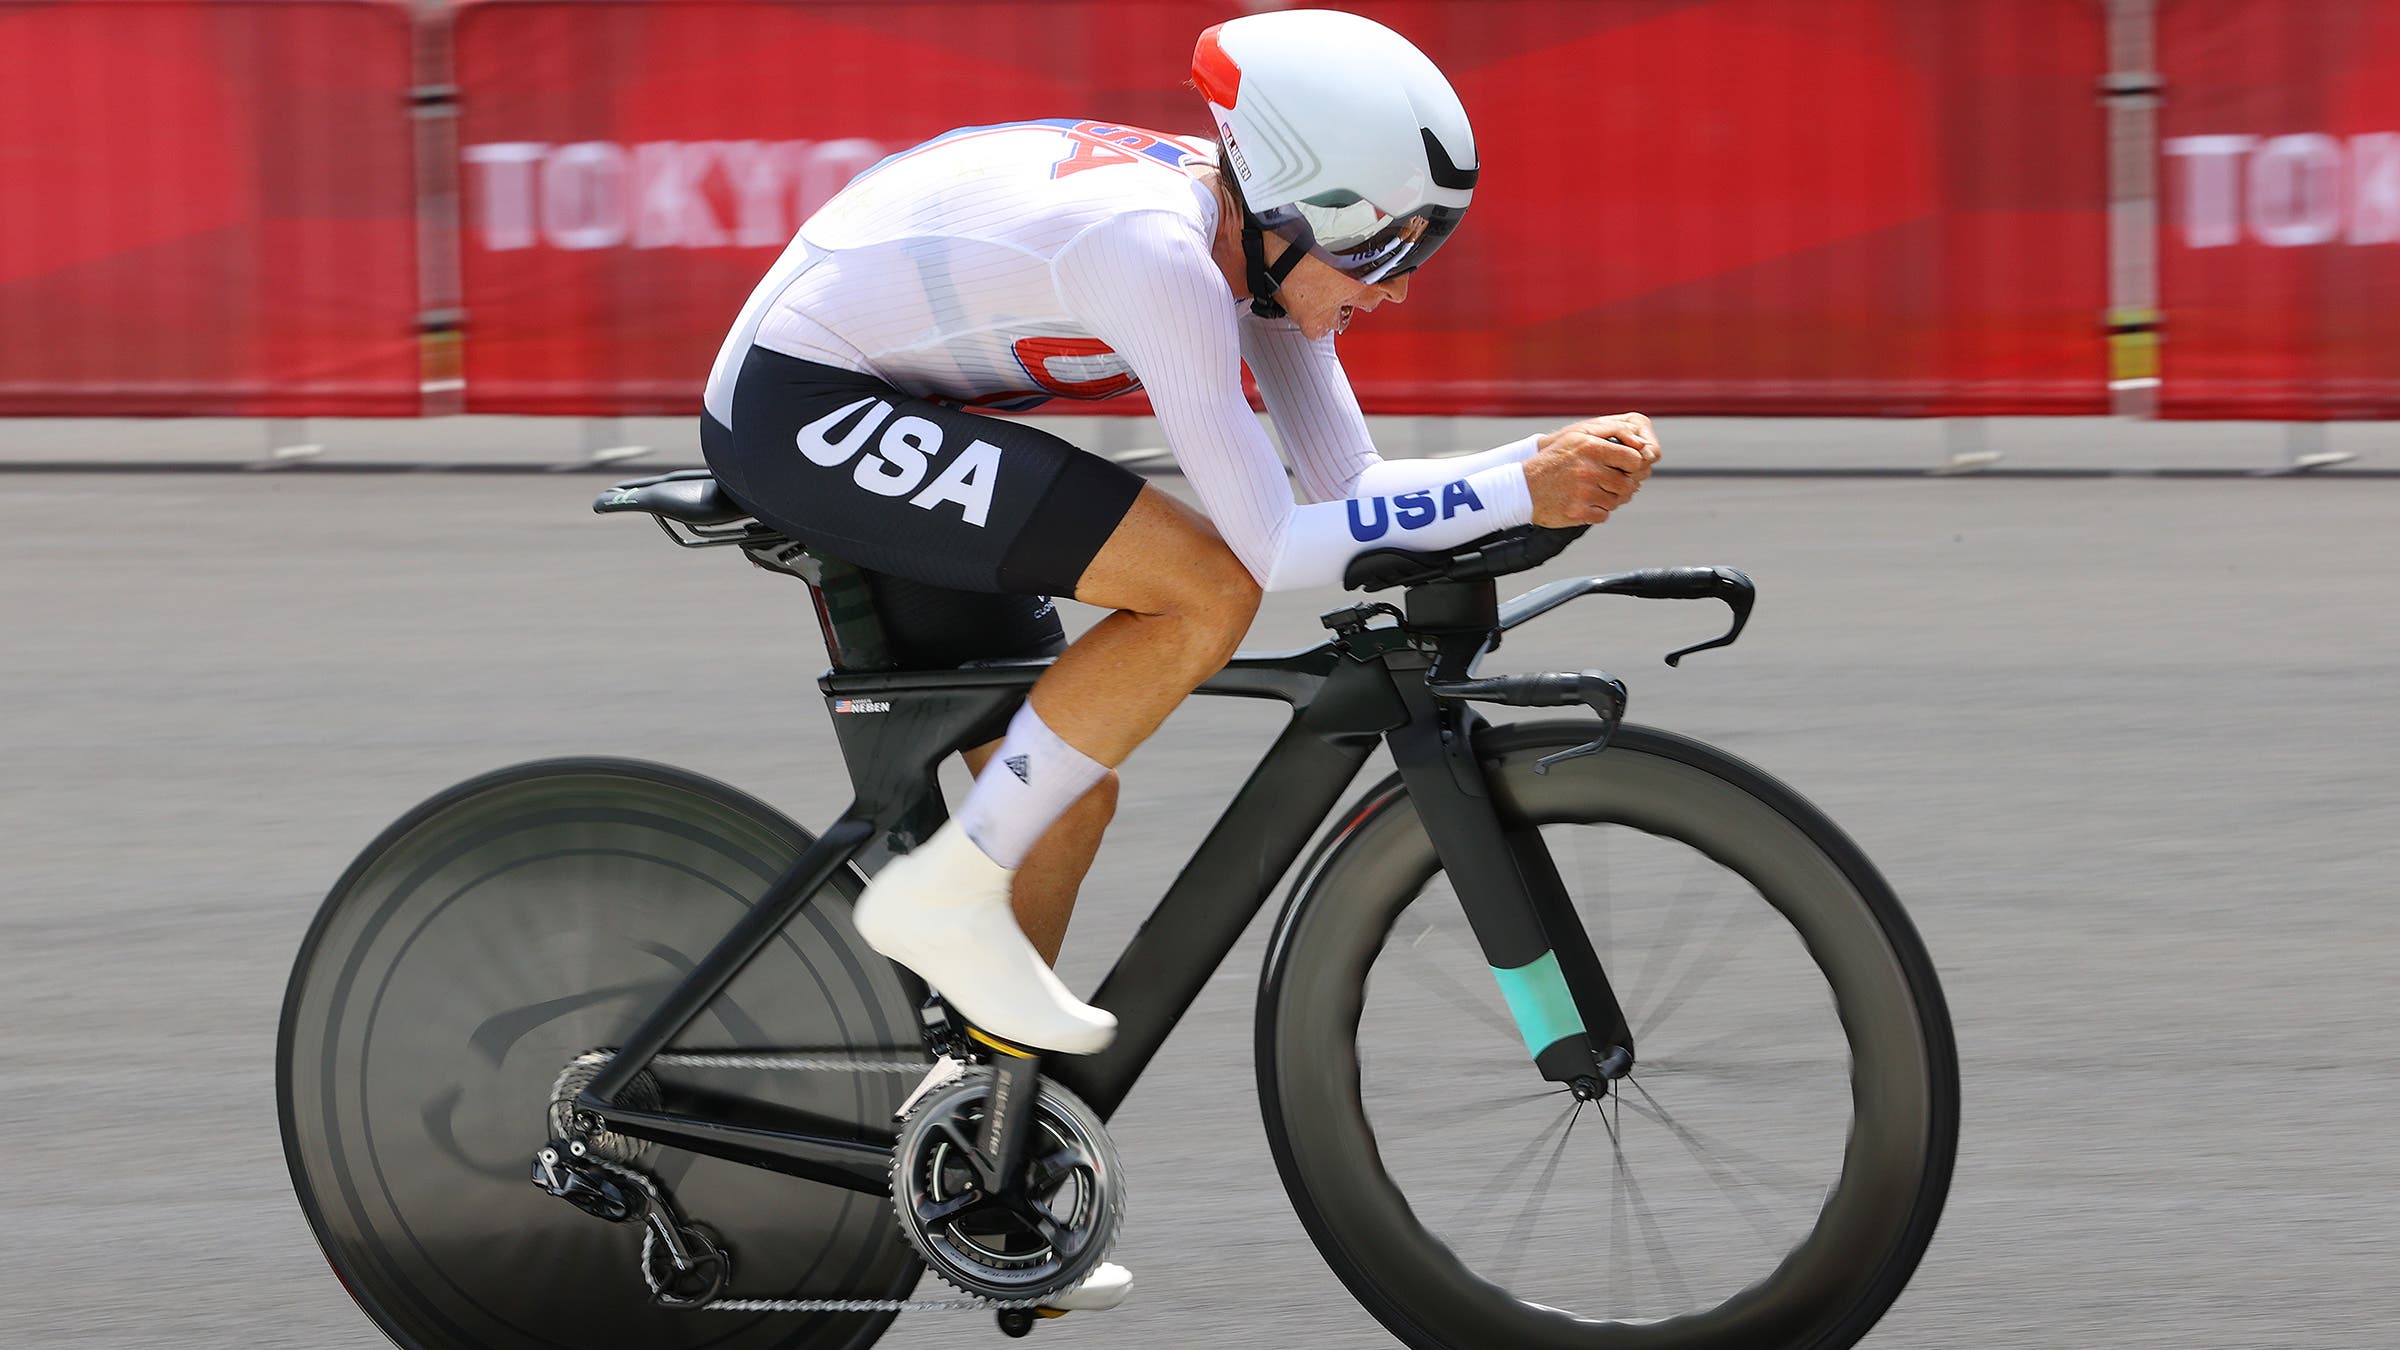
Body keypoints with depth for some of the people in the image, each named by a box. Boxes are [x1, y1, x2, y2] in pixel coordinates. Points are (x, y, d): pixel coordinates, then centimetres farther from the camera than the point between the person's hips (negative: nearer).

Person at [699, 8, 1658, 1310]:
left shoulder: (1259, 240, -1)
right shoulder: (1155, 254, -29)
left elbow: (1346, 488, 3)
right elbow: (1279, 543, -29)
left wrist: (1552, 476, -13)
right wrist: (1518, 489, -30)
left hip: (887, 429, 10)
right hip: (806, 410, -10)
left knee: (1066, 796, 10)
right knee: (1206, 587, -23)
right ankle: (949, 895, -13)